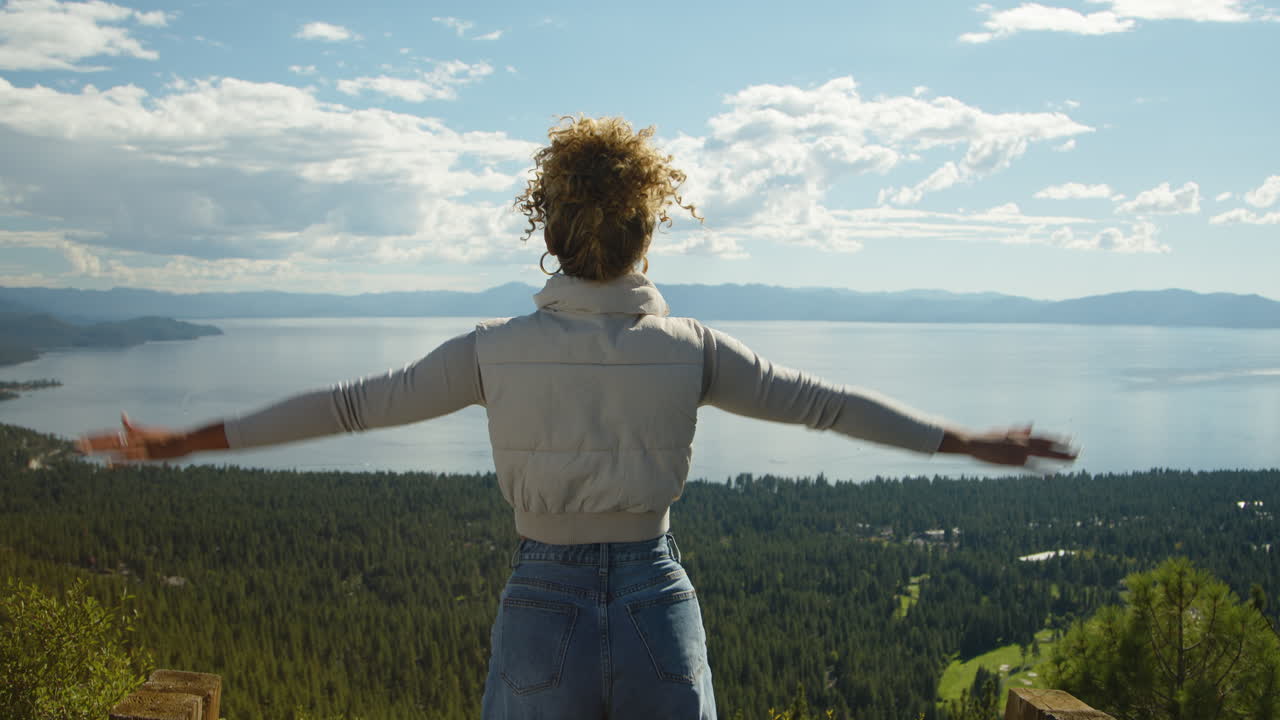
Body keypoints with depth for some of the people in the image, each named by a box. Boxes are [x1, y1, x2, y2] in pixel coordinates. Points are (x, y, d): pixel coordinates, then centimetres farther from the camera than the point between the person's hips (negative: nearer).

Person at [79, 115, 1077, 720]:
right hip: (658, 608, 1)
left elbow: (353, 403, -1)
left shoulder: (498, 350, -7)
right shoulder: (691, 349, -6)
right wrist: (968, 440, 14)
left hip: (543, 608, 0)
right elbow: (825, 402, 2)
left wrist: (188, 440, 10)